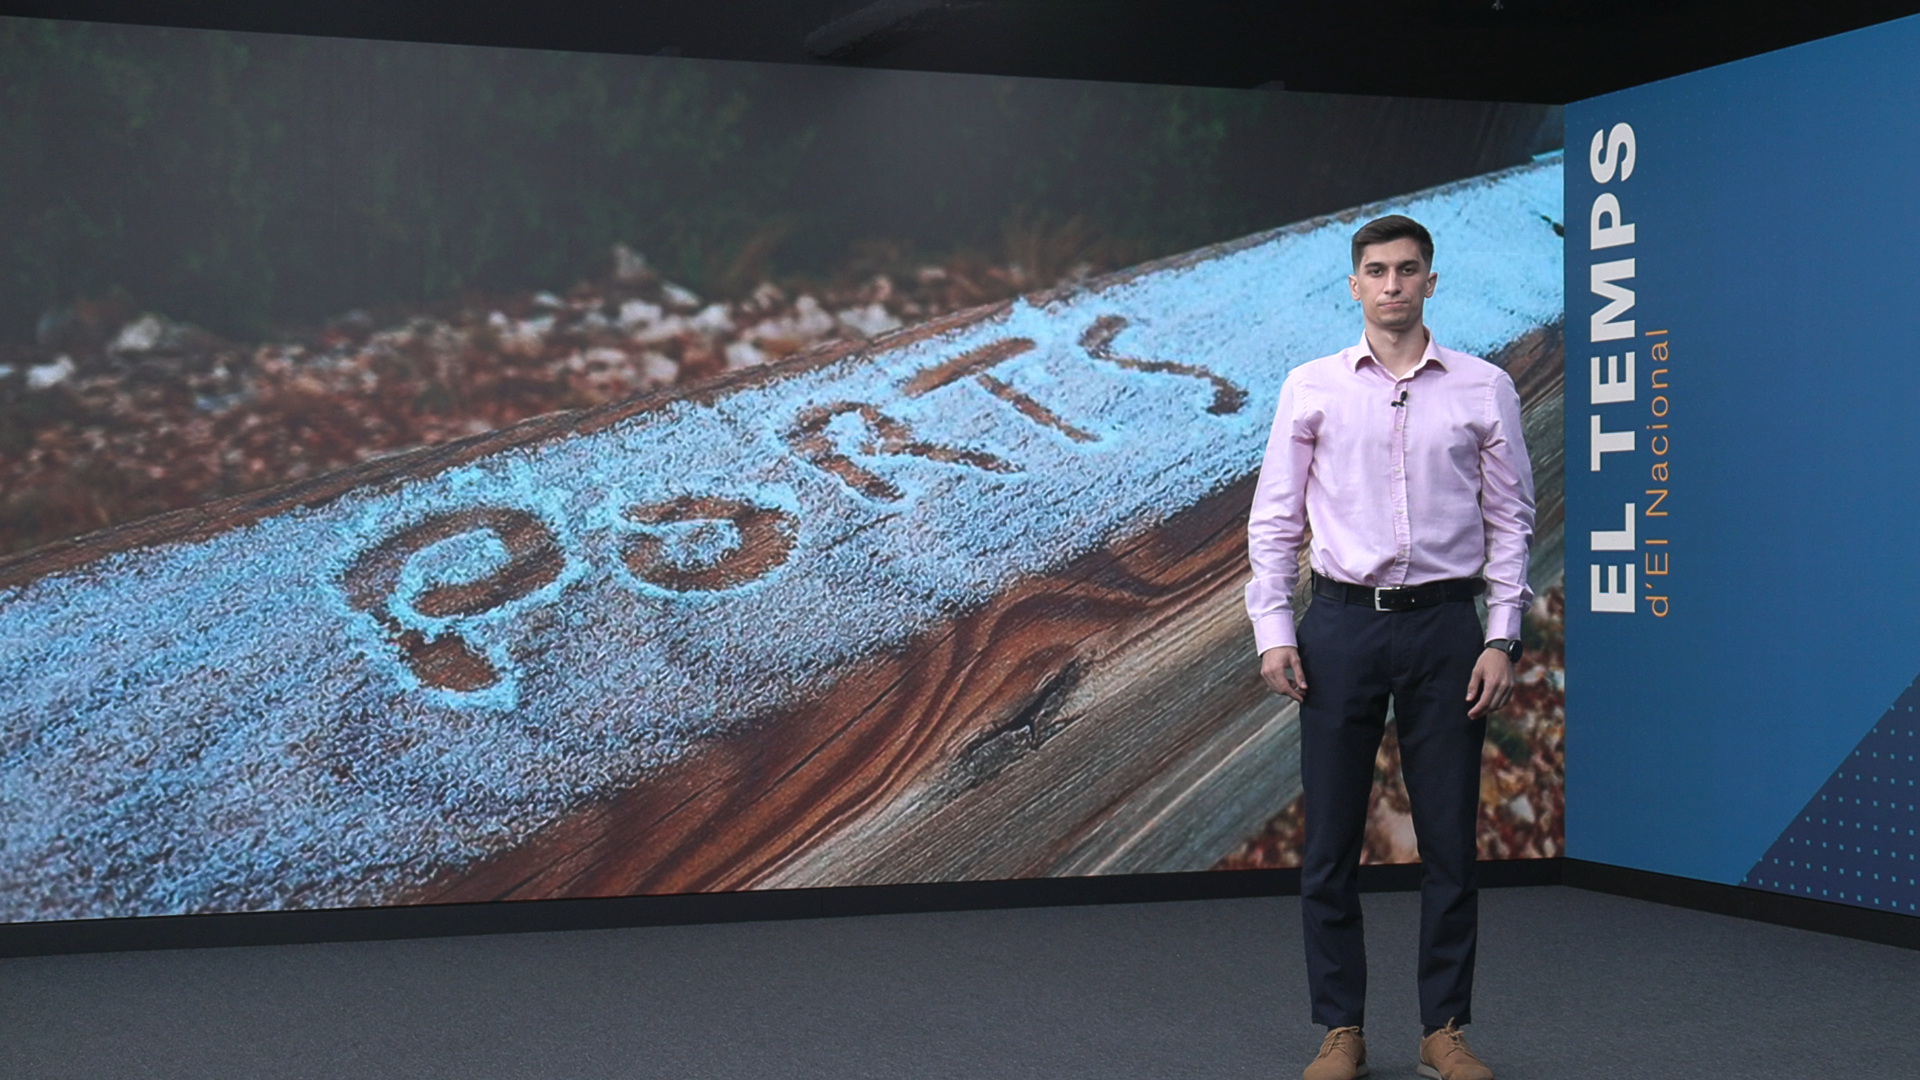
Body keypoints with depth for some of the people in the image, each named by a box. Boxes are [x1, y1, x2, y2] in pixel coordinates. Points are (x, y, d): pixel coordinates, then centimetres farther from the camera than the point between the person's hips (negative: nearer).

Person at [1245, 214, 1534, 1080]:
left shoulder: (1484, 389, 3)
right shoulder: (1311, 387, 3)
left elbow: (1509, 520, 4)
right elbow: (1274, 518, 4)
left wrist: (1503, 639, -3)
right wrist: (1272, 632, -4)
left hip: (1444, 626, 0)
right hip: (1343, 623, 0)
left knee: (1449, 838, 5)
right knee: (1330, 840, 3)